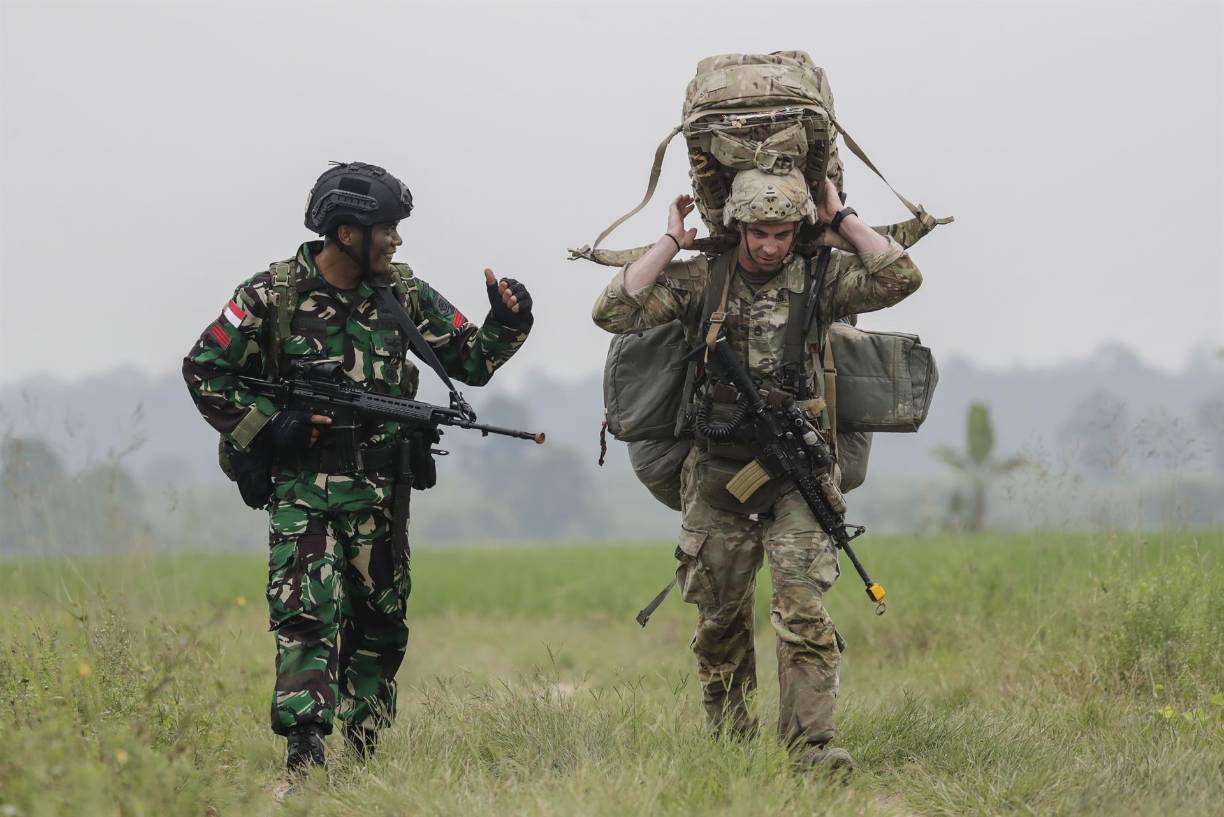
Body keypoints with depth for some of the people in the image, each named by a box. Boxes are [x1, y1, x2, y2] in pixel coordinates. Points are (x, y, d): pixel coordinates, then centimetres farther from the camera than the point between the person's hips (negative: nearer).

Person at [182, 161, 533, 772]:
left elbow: (473, 361, 8)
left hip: (379, 492, 4)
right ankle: (303, 755, -22)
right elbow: (204, 371, -2)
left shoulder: (402, 292, 4)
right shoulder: (274, 296, -7)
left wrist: (506, 325, -11)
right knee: (307, 615, -18)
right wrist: (266, 428, -11)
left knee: (380, 625, 9)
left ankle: (365, 759, 22)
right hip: (303, 486, -4)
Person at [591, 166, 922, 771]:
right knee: (721, 618, 12)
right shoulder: (700, 280, 1)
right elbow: (613, 312, -10)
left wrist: (842, 220, -7)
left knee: (802, 608, -16)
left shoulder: (817, 279, 1)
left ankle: (809, 744, -19)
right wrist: (670, 243, -8)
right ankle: (728, 739, 28)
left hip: (797, 475, -2)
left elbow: (900, 278, -12)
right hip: (716, 476, 2)